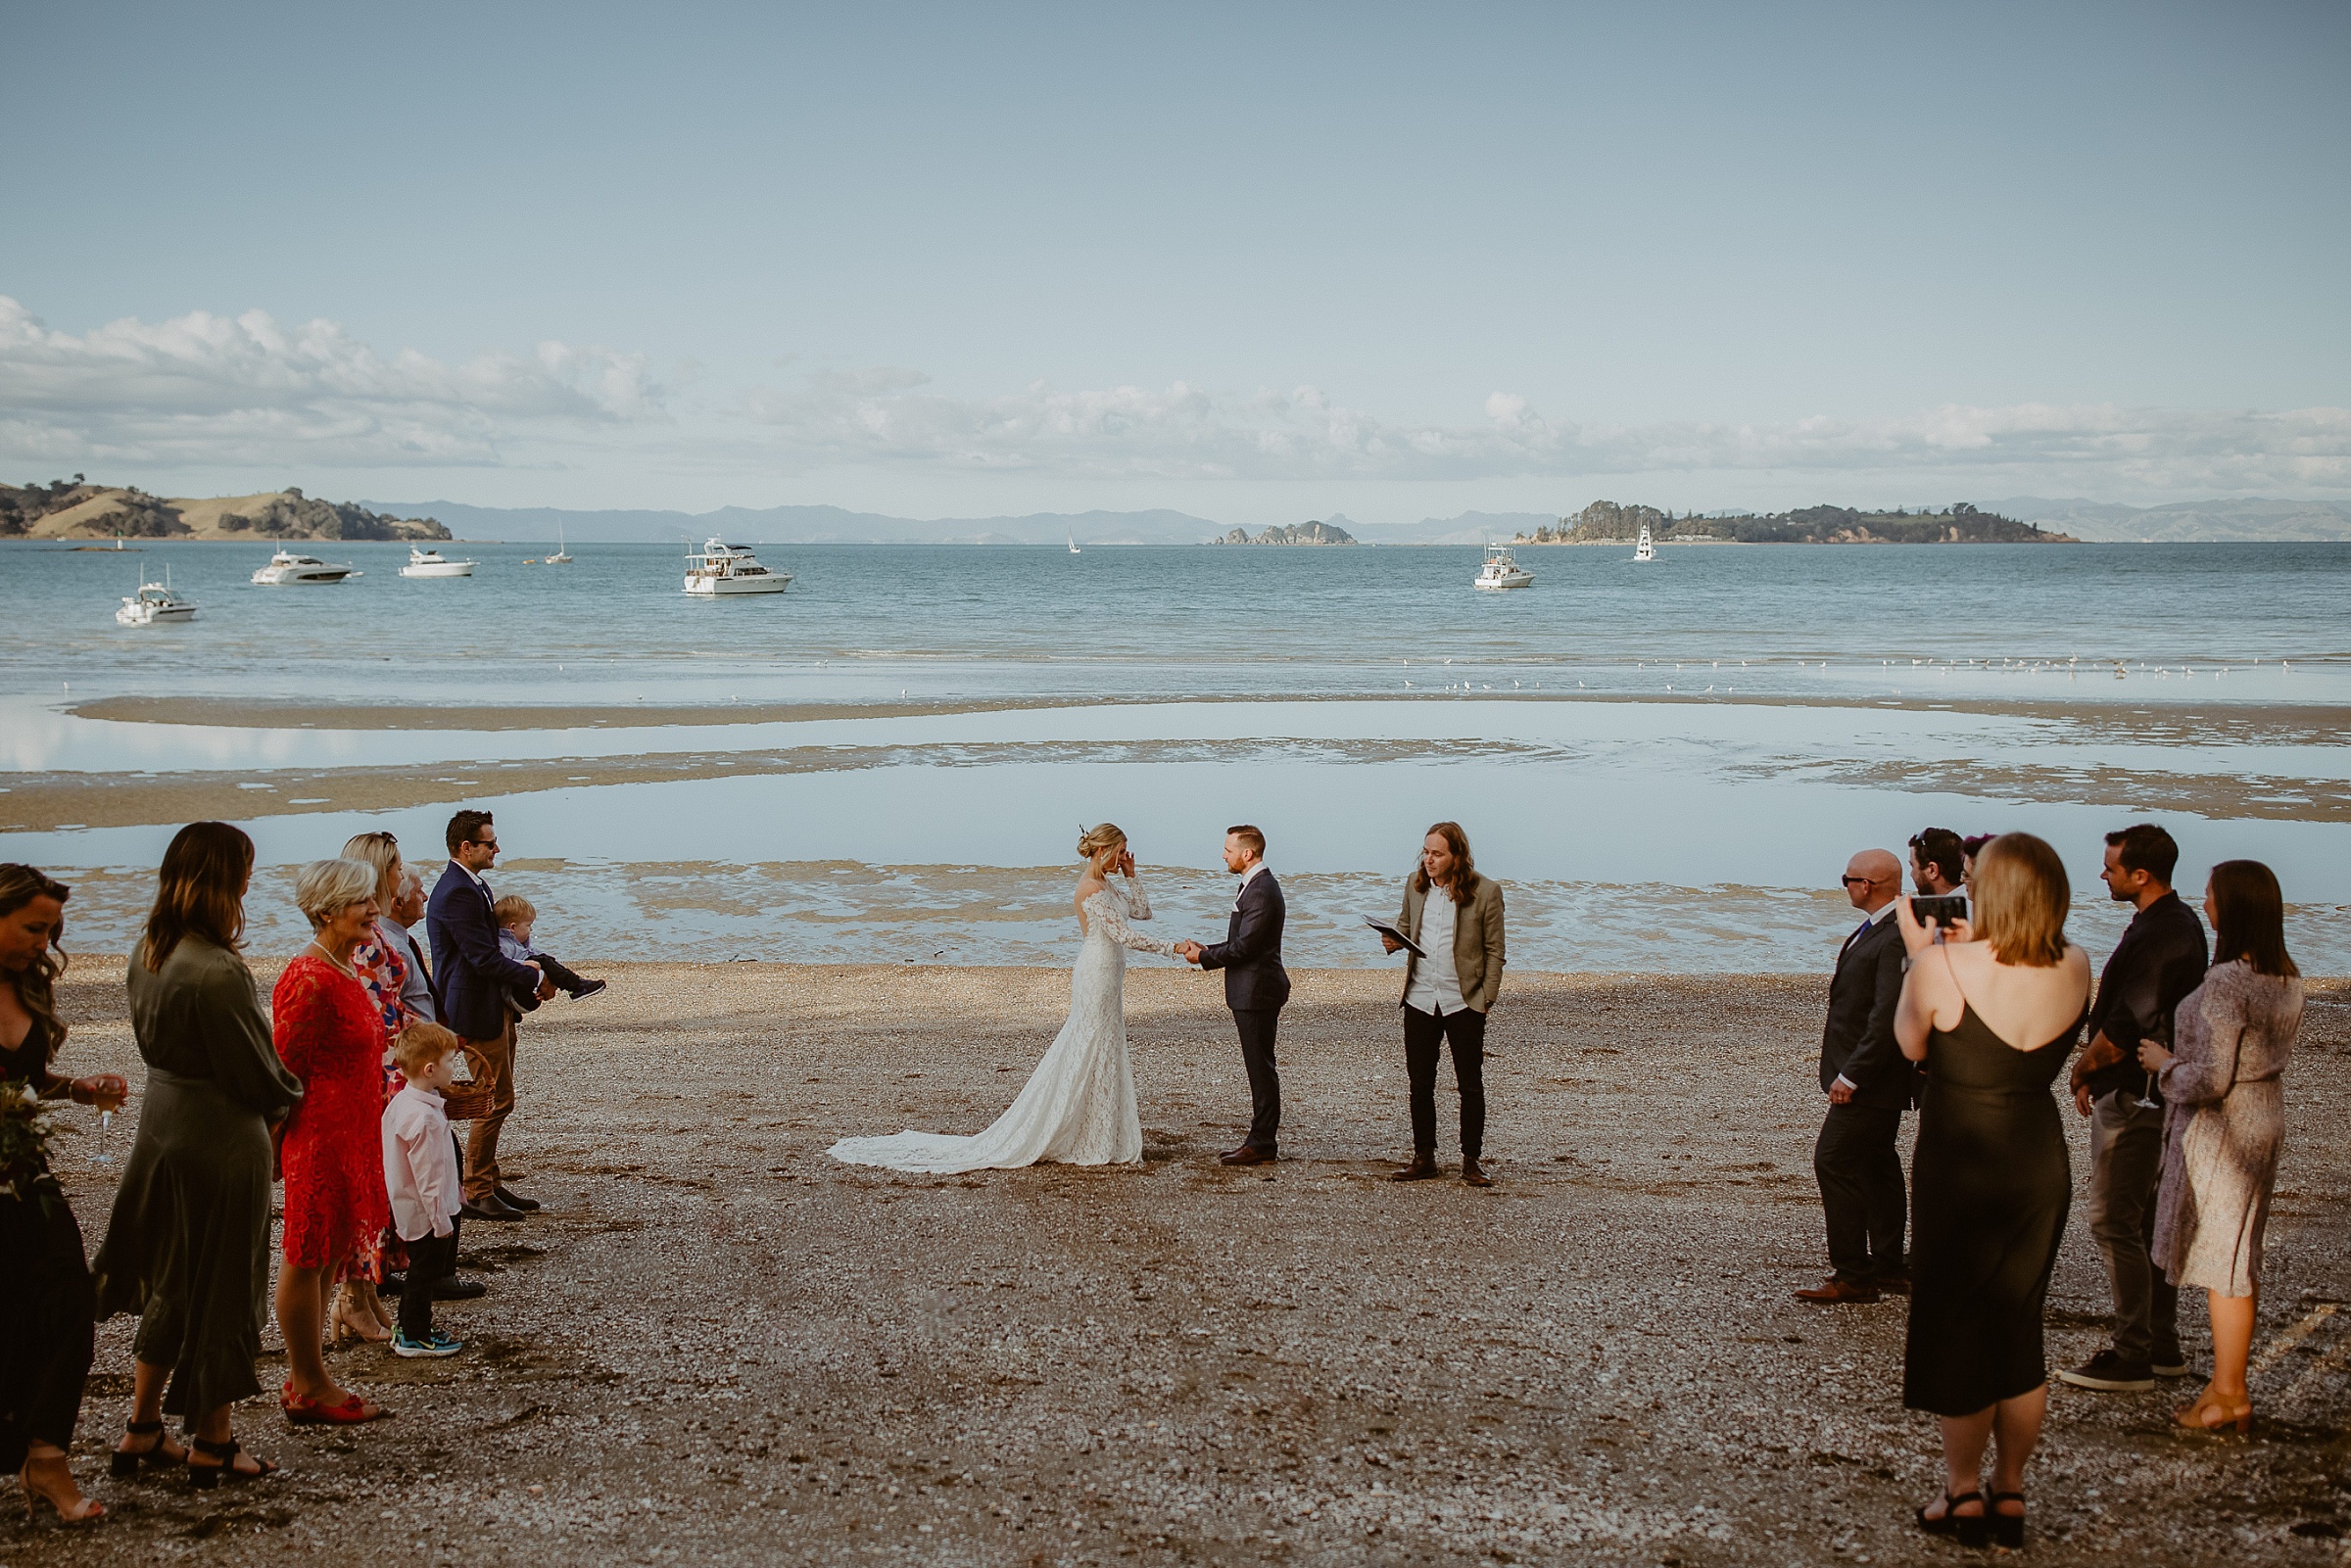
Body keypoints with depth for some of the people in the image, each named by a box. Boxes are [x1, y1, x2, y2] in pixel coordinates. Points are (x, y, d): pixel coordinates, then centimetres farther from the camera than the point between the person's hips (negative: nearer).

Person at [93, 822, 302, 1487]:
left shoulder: (147, 954, 1)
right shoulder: (217, 971, -26)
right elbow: (256, 1070, -18)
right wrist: (288, 1095, 5)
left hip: (163, 1124, 8)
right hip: (222, 1138, -8)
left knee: (170, 1283, 20)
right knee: (222, 1287, 6)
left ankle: (143, 1430, 30)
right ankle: (213, 1445, 18)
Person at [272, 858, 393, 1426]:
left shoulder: (342, 973, 11)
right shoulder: (310, 981, -20)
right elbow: (284, 1069, -18)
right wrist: (281, 1146, -15)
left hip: (350, 1136, 10)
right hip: (319, 1136, -10)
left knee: (327, 1255, 16)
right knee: (308, 1257, 1)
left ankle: (306, 1379, 26)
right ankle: (309, 1389, 10)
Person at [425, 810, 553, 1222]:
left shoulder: (474, 886, 14)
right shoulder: (457, 894, -20)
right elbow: (484, 959, -23)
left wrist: (525, 971, 5)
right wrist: (536, 979, -13)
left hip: (493, 1007, 11)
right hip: (475, 1011, -11)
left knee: (496, 1100, 15)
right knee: (496, 1101, -6)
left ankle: (489, 1184, 24)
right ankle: (476, 1195, 2)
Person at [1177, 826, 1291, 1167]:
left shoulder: (1261, 891, -18)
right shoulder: (1256, 886, 16)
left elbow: (1244, 946, -21)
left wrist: (1203, 957, -11)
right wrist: (1206, 950, 10)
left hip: (1256, 992, -11)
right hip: (1251, 990, 11)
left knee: (1261, 1068, -5)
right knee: (1260, 1068, 13)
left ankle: (1262, 1145, -2)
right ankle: (1261, 1139, 19)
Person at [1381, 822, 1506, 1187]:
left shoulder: (1486, 891, -8)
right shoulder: (1415, 884, 4)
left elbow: (1494, 951, -3)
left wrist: (1487, 999, -8)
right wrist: (1394, 940, -4)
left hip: (1464, 1002, -4)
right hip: (1420, 1000, 4)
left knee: (1470, 1086, 4)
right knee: (1420, 1084, 9)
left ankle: (1471, 1161, 14)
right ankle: (1423, 1159, 19)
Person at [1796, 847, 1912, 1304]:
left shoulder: (1895, 939, -22)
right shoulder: (1873, 929, 10)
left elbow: (1889, 1018, -27)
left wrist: (1850, 1075, -24)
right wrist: (1849, 1071, 14)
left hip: (1870, 1077, -11)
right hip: (1872, 1077, 11)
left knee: (1833, 1161, -8)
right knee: (1877, 1166, 16)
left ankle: (1852, 1275, -3)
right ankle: (1889, 1268, 25)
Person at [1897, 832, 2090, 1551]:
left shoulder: (1943, 966, -20)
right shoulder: (2075, 968, -7)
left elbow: (1910, 1044, -3)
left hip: (1958, 1165, -4)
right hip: (2041, 1163, 4)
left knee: (1953, 1328, 10)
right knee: (2019, 1328, 16)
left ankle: (1963, 1495, 18)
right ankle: (2010, 1493, 24)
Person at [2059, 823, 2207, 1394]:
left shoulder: (2156, 937, -22)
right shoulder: (2181, 922, 12)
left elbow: (2121, 1031, -23)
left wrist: (2083, 1069, -5)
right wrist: (2097, 1073, 14)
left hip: (2132, 1097, -11)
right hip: (2155, 1092, 11)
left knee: (2114, 1222, -5)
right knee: (2147, 1220, 16)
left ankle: (2131, 1357, -2)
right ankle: (2162, 1345, 23)